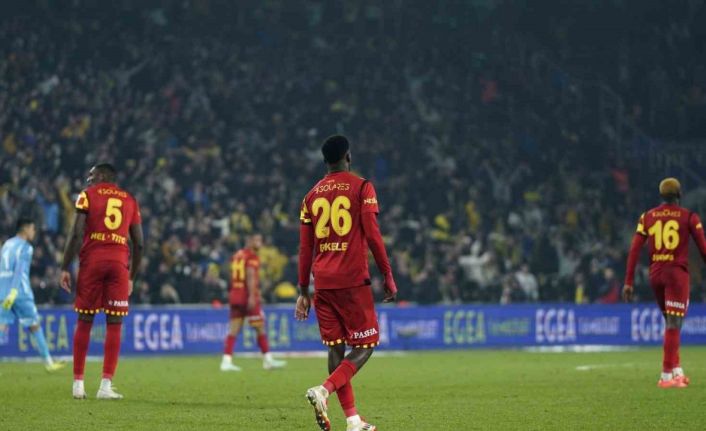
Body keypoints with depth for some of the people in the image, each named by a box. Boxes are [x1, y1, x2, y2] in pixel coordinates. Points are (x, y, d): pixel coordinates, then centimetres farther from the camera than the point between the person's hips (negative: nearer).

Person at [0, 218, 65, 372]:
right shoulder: (25, 247, -4)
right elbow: (19, 269, -17)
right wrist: (14, 291, -25)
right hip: (20, 293, -6)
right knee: (34, 326, 6)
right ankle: (48, 362, 14)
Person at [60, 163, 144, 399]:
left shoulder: (88, 195, 7)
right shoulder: (130, 200, 16)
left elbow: (76, 234, -4)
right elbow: (139, 243, 13)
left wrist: (65, 268, -2)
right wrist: (132, 277, 21)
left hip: (92, 260, -1)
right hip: (119, 262, 1)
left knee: (84, 322, 7)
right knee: (114, 325, 2)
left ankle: (78, 383, 9)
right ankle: (106, 386, -4)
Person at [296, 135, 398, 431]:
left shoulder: (312, 195, 12)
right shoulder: (361, 187, -1)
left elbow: (305, 248, 12)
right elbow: (372, 235, -8)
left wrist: (303, 291, 17)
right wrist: (388, 276, -2)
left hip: (322, 282, 5)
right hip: (353, 281, -5)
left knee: (335, 348, 9)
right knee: (365, 345, 2)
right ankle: (324, 390, -21)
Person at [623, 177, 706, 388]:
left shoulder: (647, 217, 7)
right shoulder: (689, 217, -1)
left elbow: (635, 250, 2)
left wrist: (628, 282, 2)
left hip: (655, 274, 4)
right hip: (677, 272, -4)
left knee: (671, 323, 18)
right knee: (674, 324, -6)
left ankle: (677, 371, 17)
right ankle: (667, 375, -11)